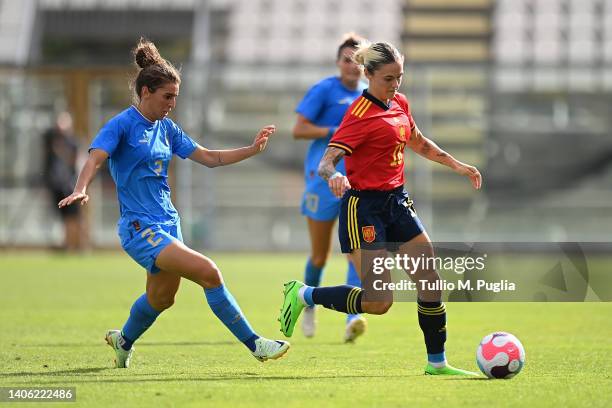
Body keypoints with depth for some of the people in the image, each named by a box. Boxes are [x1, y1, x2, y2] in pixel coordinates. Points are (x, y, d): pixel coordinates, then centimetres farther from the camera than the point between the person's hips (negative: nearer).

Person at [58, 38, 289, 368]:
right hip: (140, 228, -9)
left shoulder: (166, 129, 12)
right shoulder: (122, 125, -10)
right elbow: (95, 159, -23)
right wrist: (80, 190, -43)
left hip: (168, 223, 9)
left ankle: (123, 341, 47)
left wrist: (252, 150, 6)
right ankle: (254, 344, -14)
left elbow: (208, 158, 17)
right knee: (207, 271, -20)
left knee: (162, 297, 18)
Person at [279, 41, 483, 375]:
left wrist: (457, 165, 25)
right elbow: (326, 161, -23)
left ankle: (437, 362, 13)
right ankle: (302, 294, 9)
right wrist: (333, 176, -45)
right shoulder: (360, 114, -16)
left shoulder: (399, 104, 9)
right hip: (364, 207, -8)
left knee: (430, 281, 1)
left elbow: (419, 144, 29)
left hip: (396, 201, 8)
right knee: (379, 302, -11)